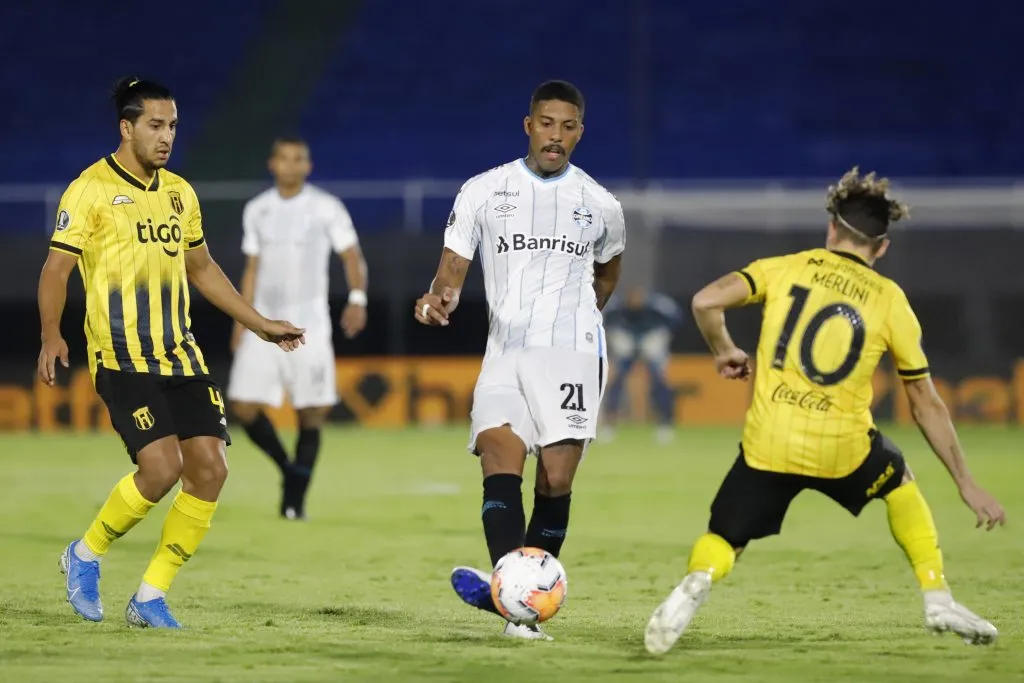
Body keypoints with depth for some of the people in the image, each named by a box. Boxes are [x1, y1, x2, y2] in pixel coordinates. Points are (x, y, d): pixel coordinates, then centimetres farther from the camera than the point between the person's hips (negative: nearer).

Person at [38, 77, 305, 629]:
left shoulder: (179, 192, 14)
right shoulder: (91, 189, -6)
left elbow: (201, 268, 26)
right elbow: (57, 268, -8)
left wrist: (260, 325, 24)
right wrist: (51, 338, -22)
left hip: (179, 355, 7)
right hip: (122, 359, -7)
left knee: (209, 468, -5)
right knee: (162, 466, -19)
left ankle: (150, 597, 6)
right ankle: (86, 555, 8)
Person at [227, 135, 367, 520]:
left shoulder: (327, 208, -2)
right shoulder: (256, 210, 10)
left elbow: (352, 256, -5)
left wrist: (357, 299, -22)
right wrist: (241, 321, 12)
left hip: (309, 326, -3)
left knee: (312, 415, -6)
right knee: (244, 406, -6)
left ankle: (295, 499, 2)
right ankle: (289, 469, 16)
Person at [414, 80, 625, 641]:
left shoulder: (600, 205, 10)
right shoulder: (483, 192, 6)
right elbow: (453, 268, 1)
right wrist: (439, 300, -19)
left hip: (571, 353, 1)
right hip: (505, 355, -1)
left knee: (556, 479, -11)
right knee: (499, 450, -23)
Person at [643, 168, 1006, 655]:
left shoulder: (786, 268, 6)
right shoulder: (891, 302, 7)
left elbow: (706, 301, -6)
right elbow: (927, 405, 10)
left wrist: (724, 352, 15)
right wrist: (966, 484, 17)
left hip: (768, 445, 0)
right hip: (841, 448, 0)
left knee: (721, 542, 14)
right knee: (900, 483, 32)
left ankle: (695, 583, -21)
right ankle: (937, 599, 27)